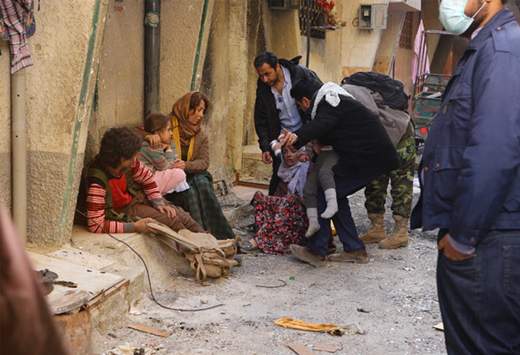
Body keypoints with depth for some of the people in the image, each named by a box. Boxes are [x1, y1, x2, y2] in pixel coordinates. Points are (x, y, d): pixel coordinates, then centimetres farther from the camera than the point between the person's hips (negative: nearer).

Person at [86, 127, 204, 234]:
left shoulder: (128, 162, -19)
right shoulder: (97, 182, -37)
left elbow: (147, 177, 2)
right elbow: (95, 225, -37)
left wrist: (159, 203, -6)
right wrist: (134, 227, -34)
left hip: (138, 197, 6)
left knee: (183, 216, 2)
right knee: (172, 220, -12)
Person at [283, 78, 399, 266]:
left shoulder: (328, 103, -11)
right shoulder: (336, 100, 22)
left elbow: (321, 124, -34)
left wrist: (297, 138, -50)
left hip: (367, 157, -10)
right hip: (377, 154, 10)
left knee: (324, 193, -6)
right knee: (335, 194, 15)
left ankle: (316, 251, -4)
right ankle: (354, 249, 17)